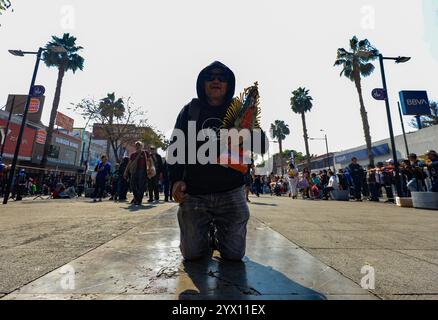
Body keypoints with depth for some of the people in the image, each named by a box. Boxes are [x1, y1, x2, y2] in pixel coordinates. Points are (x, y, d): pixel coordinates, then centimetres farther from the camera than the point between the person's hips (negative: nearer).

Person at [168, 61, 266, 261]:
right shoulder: (190, 110, 8)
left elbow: (261, 146, 2)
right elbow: (176, 146, 4)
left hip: (231, 192, 1)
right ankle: (208, 234, 37)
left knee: (234, 254, 4)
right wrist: (176, 179, -10)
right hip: (194, 193, 0)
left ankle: (218, 237, 37)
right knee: (193, 254, 3)